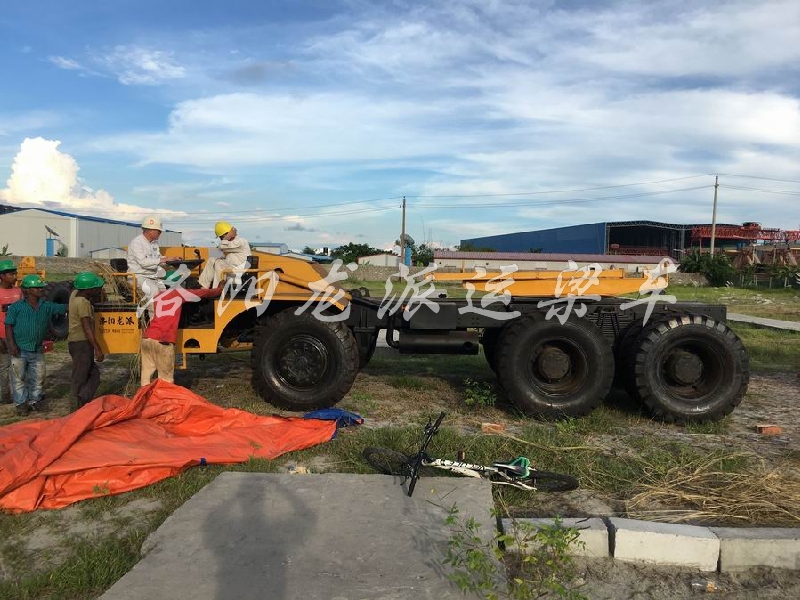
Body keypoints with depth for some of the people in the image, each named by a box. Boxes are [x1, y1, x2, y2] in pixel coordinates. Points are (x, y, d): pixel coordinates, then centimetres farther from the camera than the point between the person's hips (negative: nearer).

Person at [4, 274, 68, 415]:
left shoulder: (47, 306, 3)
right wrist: (11, 344, -14)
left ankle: (35, 400, 26)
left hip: (37, 349, 4)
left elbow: (65, 308, 4)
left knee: (38, 377, 11)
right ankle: (21, 403, 16)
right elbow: (8, 326, -6)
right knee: (19, 377, 6)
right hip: (20, 350, -4)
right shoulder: (16, 307, -7)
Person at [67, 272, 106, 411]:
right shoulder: (83, 303, -20)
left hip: (75, 341, 9)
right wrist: (97, 349, -24)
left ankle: (79, 404, 13)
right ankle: (77, 407, 6)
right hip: (81, 342, -9)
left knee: (93, 375, 13)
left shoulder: (75, 293, 6)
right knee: (80, 378, -1)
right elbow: (87, 329, -24)